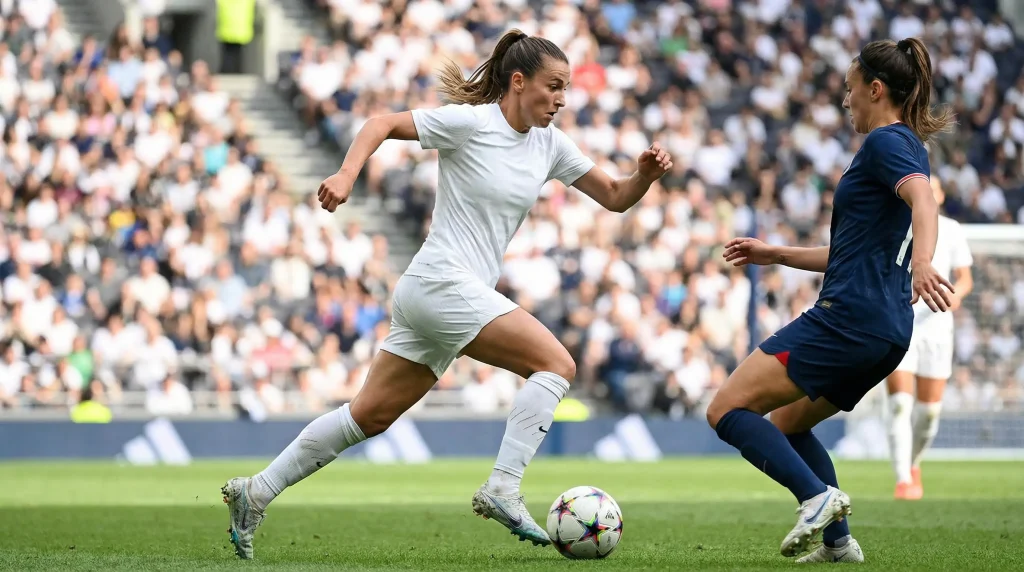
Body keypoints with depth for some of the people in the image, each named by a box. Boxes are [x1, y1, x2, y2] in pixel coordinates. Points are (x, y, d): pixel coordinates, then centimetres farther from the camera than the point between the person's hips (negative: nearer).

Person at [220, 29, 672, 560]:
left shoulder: (549, 144, 11)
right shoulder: (471, 122, -10)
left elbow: (615, 198, 13)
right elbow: (383, 123, -6)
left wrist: (646, 174, -7)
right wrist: (346, 175, -21)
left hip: (464, 294, 8)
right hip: (442, 282, -8)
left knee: (370, 416, 11)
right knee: (556, 362, -17)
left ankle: (255, 493, 17)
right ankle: (502, 489, -19)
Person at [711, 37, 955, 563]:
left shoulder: (886, 142, -8)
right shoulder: (906, 148, 22)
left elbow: (923, 199, -30)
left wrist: (922, 261, -49)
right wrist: (775, 254, 34)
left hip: (848, 317, -10)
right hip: (888, 330, 10)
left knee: (726, 409, -10)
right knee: (787, 423, 24)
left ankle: (818, 497, -24)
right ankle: (838, 541, 14)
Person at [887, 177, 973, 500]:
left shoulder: (951, 231, 7)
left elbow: (965, 278, 9)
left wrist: (956, 294, -11)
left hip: (936, 326, 2)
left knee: (929, 410, 4)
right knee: (900, 405, -16)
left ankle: (913, 464, 32)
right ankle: (903, 480, -19)